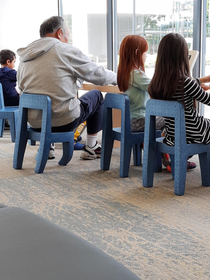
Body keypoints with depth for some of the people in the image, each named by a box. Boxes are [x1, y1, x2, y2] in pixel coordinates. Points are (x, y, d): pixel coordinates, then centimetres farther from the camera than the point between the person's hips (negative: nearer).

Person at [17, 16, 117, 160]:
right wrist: (117, 77, 22)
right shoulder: (67, 51, -8)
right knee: (96, 95, 19)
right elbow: (98, 74, 0)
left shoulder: (24, 58, 8)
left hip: (34, 122, 6)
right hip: (63, 121, -6)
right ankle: (91, 147, 25)